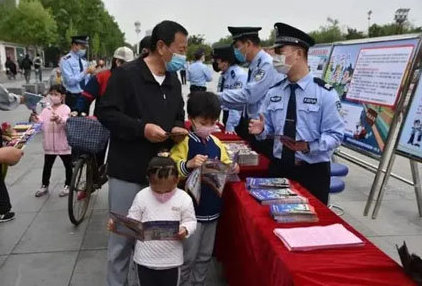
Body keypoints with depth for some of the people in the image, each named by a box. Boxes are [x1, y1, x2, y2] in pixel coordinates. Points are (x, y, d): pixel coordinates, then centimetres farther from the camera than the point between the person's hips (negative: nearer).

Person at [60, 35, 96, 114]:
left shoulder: (83, 61, 12)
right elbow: (70, 81, -20)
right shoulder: (66, 60, -8)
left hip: (85, 98, 6)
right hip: (74, 99, -6)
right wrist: (86, 71, -22)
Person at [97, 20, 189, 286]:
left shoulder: (174, 80, 11)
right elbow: (106, 113, -14)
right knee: (123, 235, 7)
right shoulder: (126, 74, -12)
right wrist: (142, 128, -24)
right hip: (128, 171, -6)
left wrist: (177, 128, -4)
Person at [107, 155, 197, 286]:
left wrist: (185, 230, -26)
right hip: (145, 257, 1)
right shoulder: (141, 196, -8)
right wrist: (117, 225, -20)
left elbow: (190, 222, -5)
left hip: (171, 259, -1)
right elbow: (132, 221, -2)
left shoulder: (184, 199, -11)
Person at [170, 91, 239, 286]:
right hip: (191, 210, -6)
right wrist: (189, 165, -35)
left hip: (212, 208, 6)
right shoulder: (183, 143, -13)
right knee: (188, 257, 6)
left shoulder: (217, 143, 5)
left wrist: (232, 169, -7)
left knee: (205, 255, 18)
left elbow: (225, 167, 14)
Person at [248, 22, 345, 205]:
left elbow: (335, 134, -11)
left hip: (313, 171, -3)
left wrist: (309, 146, -27)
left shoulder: (325, 93, -9)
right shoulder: (273, 92, 4)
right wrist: (261, 130, -12)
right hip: (278, 168, 4)